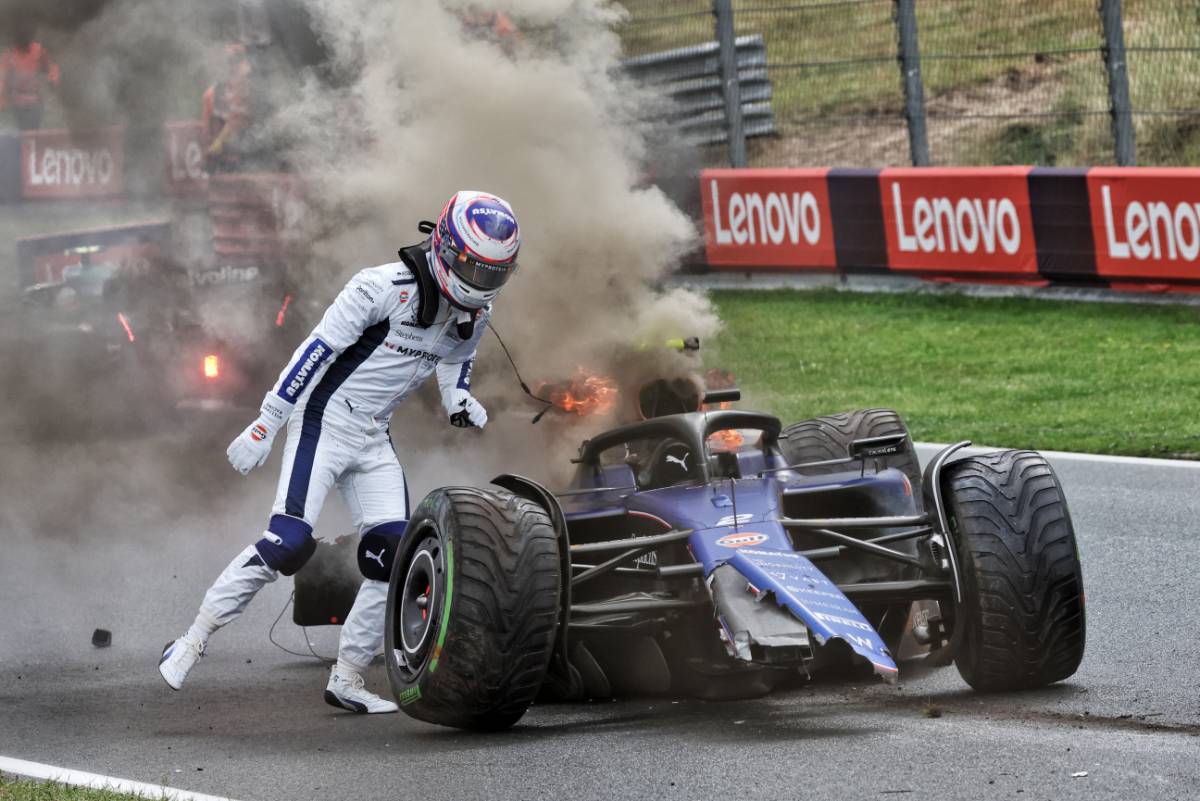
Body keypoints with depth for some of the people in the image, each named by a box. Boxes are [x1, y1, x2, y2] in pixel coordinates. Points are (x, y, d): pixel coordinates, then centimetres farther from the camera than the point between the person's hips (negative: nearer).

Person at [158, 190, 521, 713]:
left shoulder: (474, 314, 3)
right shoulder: (386, 287, -20)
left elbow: (453, 373, 18)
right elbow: (317, 350, -18)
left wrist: (461, 404, -8)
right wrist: (264, 427, -18)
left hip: (373, 440, 7)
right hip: (323, 421, -7)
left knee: (394, 557, -4)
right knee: (288, 543, -18)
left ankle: (346, 680, 6)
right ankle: (192, 642, -8)